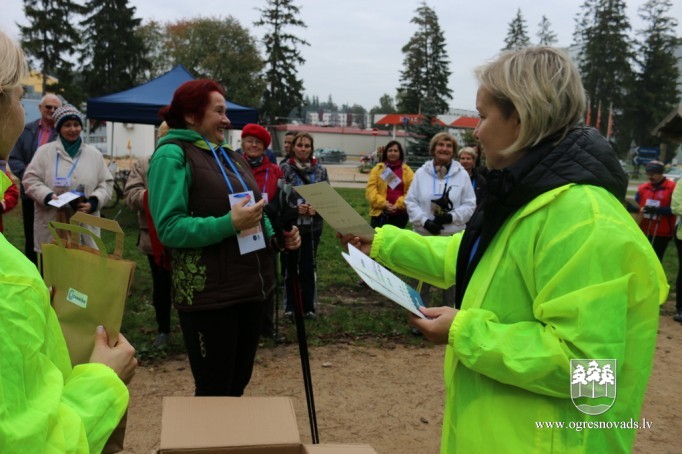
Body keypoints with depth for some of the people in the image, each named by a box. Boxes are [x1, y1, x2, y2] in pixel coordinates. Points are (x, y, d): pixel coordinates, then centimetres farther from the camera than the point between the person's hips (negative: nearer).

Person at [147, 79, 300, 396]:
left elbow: (255, 211, 22)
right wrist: (229, 224, -27)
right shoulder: (172, 155, -9)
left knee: (238, 384, 18)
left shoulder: (229, 155, 15)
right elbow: (169, 228, -18)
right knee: (215, 392, 2)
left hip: (252, 286, 8)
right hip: (208, 295, -8)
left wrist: (277, 238, 3)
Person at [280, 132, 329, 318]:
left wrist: (317, 208, -13)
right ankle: (290, 306, 21)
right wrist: (295, 208, -19)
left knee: (308, 267, 8)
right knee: (290, 267, 8)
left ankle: (308, 306, 20)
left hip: (312, 226, 2)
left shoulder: (320, 170, 3)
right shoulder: (285, 169, -5)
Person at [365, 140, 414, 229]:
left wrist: (398, 205, -14)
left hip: (400, 214, 1)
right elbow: (370, 189, -2)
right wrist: (383, 204, -15)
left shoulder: (407, 171, 6)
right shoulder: (378, 169, 6)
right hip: (380, 213, 0)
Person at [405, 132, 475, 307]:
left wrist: (452, 217, -19)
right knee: (421, 277, 10)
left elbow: (470, 205, -2)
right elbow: (411, 201, -1)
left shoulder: (462, 174, 0)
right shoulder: (421, 173, 1)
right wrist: (425, 221, -15)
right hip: (424, 234, 1)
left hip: (453, 236, 0)